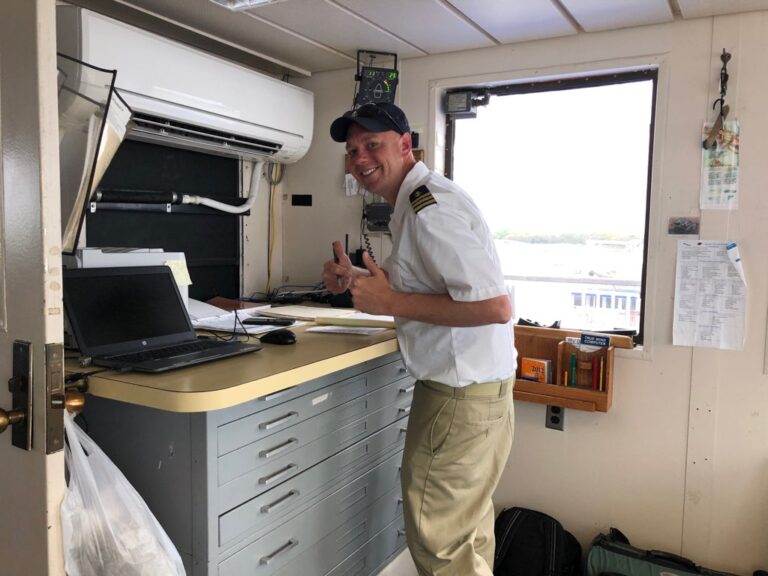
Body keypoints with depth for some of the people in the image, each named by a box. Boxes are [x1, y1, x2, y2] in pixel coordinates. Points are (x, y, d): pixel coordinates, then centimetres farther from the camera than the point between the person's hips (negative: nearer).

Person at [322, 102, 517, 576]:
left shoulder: (430, 207, -19)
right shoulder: (417, 200, 12)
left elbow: (495, 306, -28)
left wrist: (391, 302, -22)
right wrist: (358, 282, 7)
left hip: (461, 395, -10)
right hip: (474, 383, 10)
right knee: (467, 529, 24)